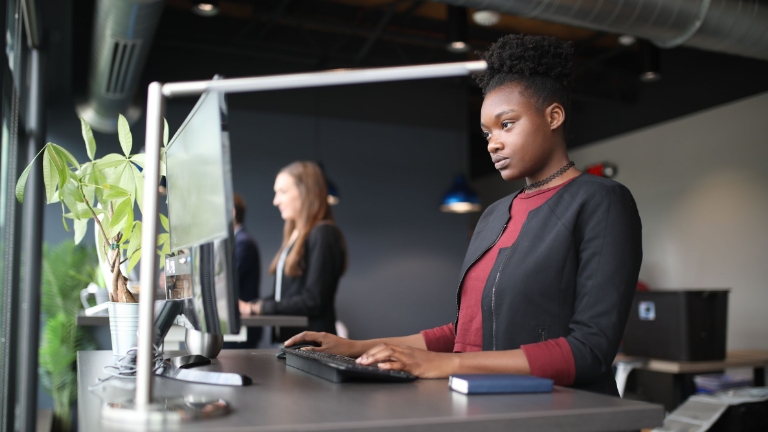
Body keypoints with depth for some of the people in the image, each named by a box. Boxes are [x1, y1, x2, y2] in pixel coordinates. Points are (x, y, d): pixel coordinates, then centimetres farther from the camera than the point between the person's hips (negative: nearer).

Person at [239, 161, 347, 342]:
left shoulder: (323, 235, -9)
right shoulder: (295, 234, 16)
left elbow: (313, 302, -15)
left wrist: (256, 307, -11)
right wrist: (246, 306, 0)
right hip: (287, 337, 8)